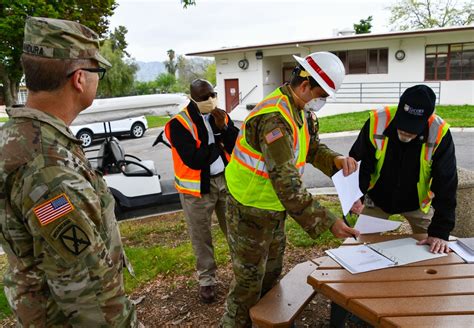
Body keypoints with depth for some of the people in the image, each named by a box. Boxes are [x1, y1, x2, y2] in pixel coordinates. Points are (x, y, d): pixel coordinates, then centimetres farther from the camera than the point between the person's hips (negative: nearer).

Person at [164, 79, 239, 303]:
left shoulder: (221, 116, 3)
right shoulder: (178, 124, -14)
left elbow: (237, 148, -6)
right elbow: (193, 160, -23)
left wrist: (224, 127, -20)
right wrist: (218, 144, -12)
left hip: (226, 181, 4)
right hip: (198, 187, -4)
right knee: (201, 237, 10)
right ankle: (206, 280, 28)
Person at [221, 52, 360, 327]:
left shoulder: (302, 110, 1)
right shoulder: (275, 118, -30)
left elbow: (313, 146, 9)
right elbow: (287, 183, -34)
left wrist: (337, 160, -13)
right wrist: (328, 222, -31)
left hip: (274, 209, 9)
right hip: (251, 212, -9)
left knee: (271, 276, 24)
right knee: (249, 283, 7)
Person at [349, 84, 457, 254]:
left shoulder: (439, 133, -26)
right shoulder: (377, 122, -27)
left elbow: (446, 185, -22)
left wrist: (440, 232, -27)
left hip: (417, 203, 0)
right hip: (376, 200, 0)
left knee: (432, 251, 9)